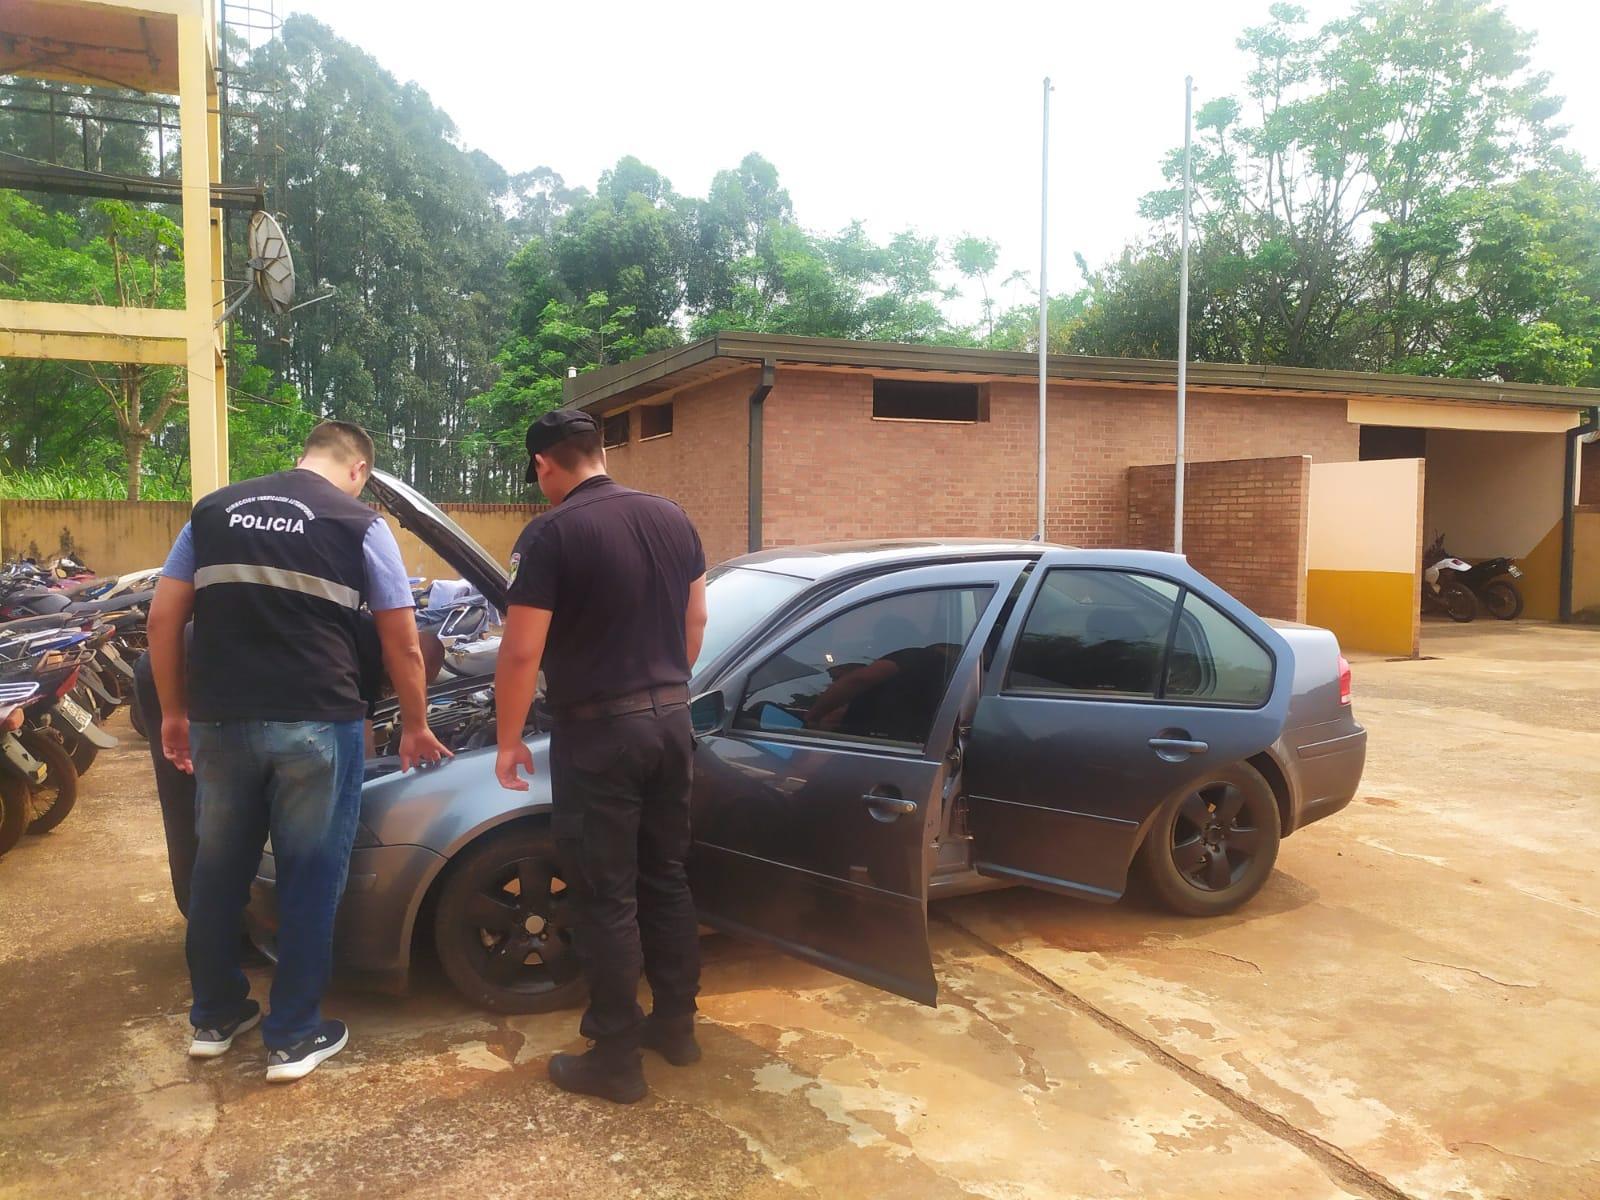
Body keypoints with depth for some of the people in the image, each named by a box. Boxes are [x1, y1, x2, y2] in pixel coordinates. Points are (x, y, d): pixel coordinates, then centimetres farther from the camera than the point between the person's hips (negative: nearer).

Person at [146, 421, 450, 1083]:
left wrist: (174, 712, 18)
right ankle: (294, 1037, 17)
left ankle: (214, 1016, 34)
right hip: (315, 722, -4)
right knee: (310, 874, 8)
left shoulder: (213, 510, 12)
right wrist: (415, 727, 14)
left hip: (221, 720, 4)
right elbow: (402, 644, 2)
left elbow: (163, 619, 10)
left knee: (218, 867, 19)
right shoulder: (360, 523, 0)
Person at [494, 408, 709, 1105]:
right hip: (670, 719, 7)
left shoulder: (551, 534, -14)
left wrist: (508, 740, -4)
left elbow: (521, 653, -16)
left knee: (605, 896, 4)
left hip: (597, 732, -7)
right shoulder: (671, 518, 7)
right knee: (665, 877, 18)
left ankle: (616, 1060, 15)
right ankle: (675, 1025, 31)